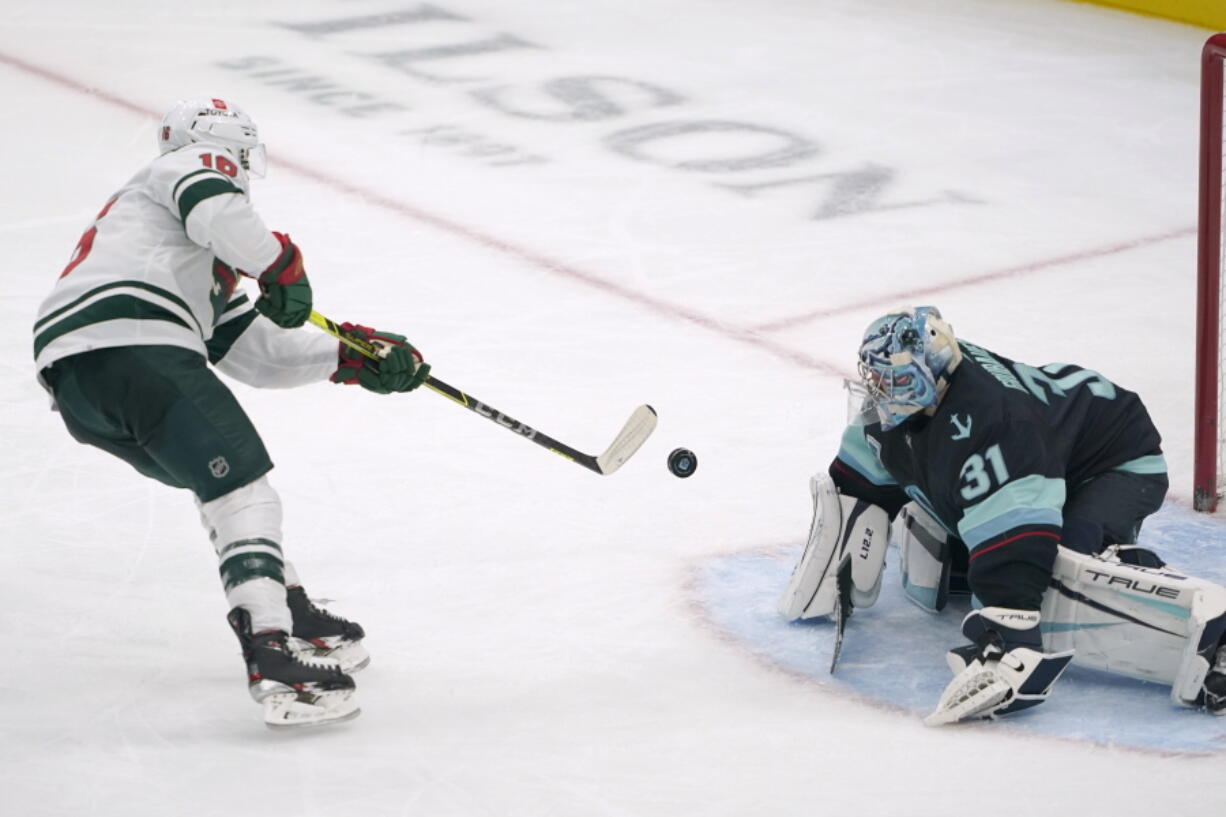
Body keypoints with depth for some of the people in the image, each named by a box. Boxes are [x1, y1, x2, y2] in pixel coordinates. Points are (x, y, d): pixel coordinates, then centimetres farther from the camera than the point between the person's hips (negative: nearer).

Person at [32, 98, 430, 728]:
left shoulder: (206, 270, 39)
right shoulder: (202, 165, 14)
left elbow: (257, 351, 34)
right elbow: (214, 210, -12)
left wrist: (351, 358, 28)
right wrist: (280, 264, -8)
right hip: (133, 345, -10)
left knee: (221, 477, 27)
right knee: (242, 488, -13)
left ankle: (291, 614, 30)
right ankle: (275, 660, -27)